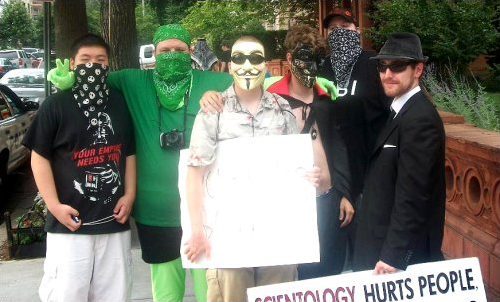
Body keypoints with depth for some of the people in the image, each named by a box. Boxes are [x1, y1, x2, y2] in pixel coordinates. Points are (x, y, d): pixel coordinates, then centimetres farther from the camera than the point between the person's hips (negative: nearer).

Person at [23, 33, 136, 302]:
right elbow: (40, 157, -4)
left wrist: (130, 194, 5)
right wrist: (54, 205, -10)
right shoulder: (56, 105, -4)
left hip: (114, 221, 4)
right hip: (69, 222, -4)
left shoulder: (119, 104, 10)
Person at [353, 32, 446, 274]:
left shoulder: (420, 118, -19)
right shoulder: (401, 110, 11)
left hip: (404, 251, -9)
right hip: (382, 244, 9)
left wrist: (393, 255, -23)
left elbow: (412, 196, -23)